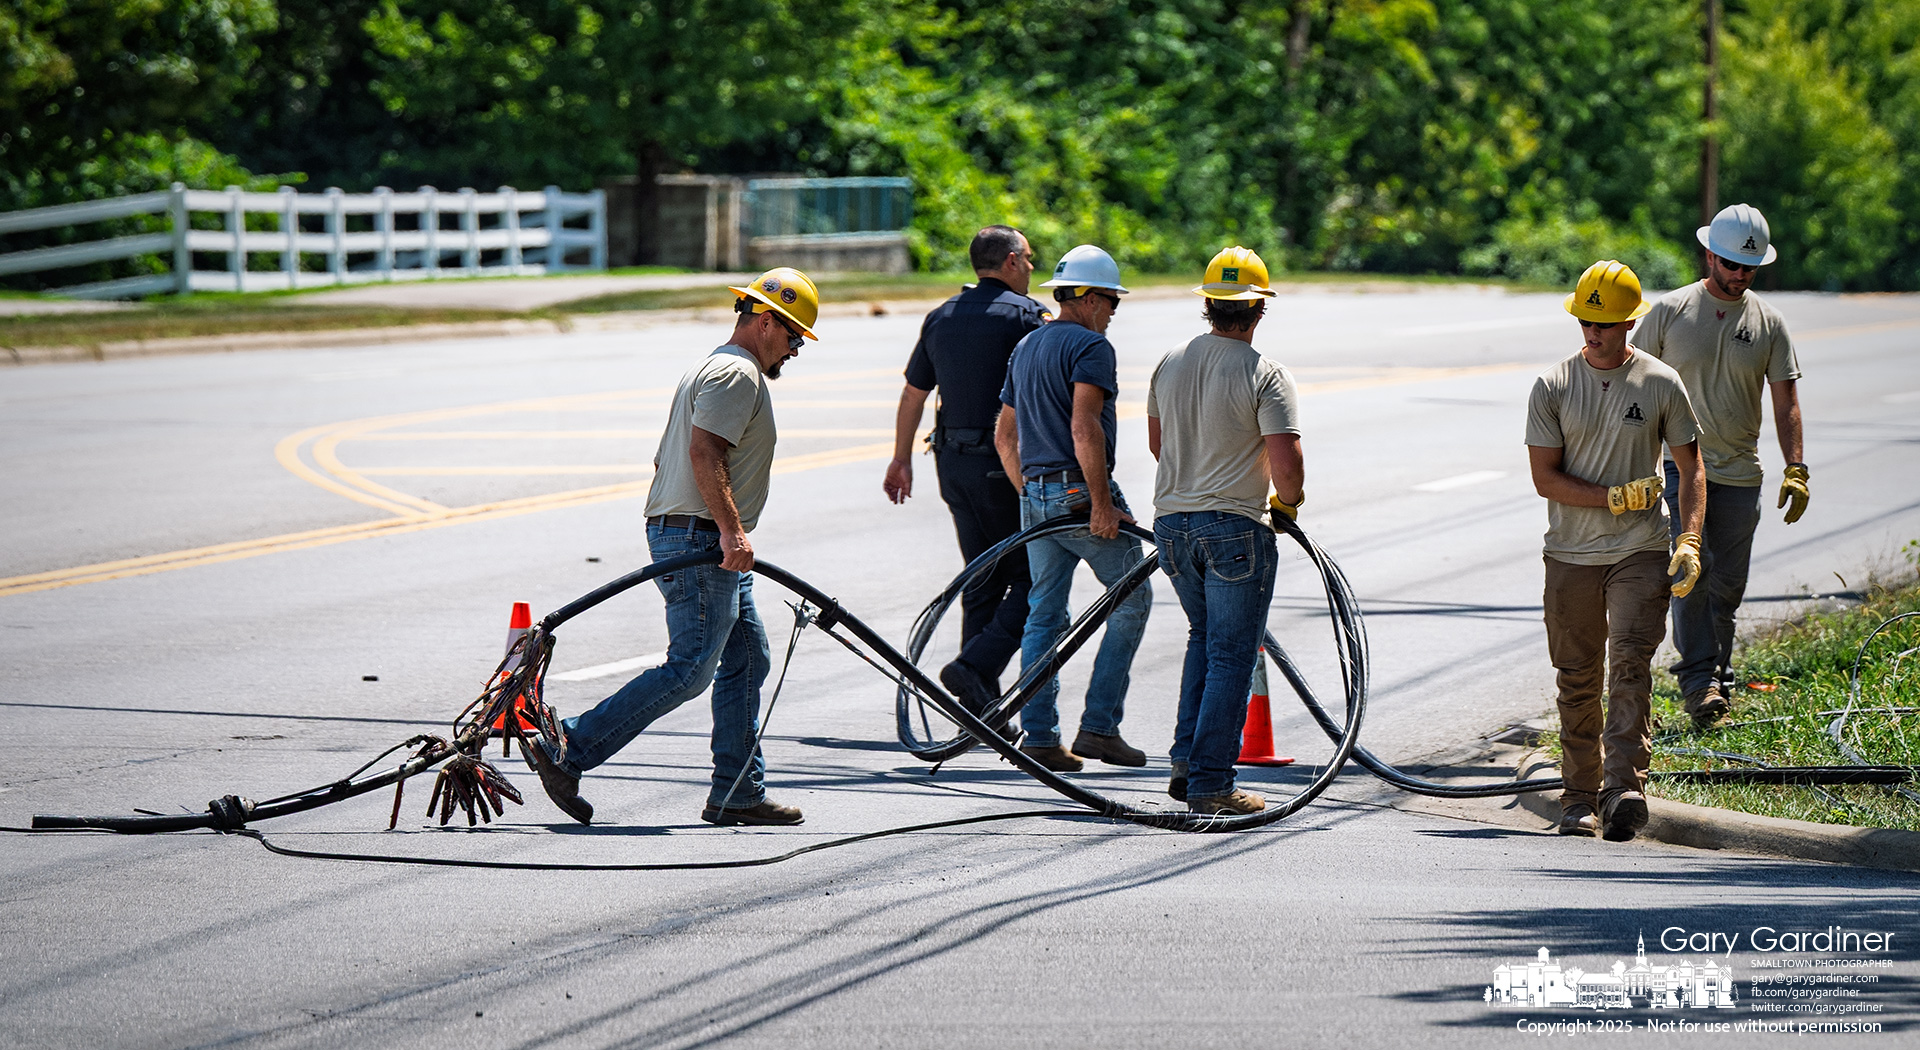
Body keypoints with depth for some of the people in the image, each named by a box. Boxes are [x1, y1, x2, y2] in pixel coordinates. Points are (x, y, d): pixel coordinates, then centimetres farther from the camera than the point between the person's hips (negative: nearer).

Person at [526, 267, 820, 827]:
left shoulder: (710, 369, 24)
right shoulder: (738, 372, -11)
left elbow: (667, 459, 27)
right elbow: (704, 451, -24)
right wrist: (731, 528, -29)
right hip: (701, 541, -11)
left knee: (748, 660, 10)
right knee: (690, 669, -13)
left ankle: (738, 792, 9)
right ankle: (568, 750, -13)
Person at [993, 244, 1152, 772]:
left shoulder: (1025, 348, 17)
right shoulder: (1090, 346, -11)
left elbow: (1004, 436, 20)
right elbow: (1085, 429, -23)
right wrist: (1102, 501, -22)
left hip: (1037, 497, 8)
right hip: (1080, 492, -8)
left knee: (1044, 614, 9)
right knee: (1132, 601, 5)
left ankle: (1039, 739, 6)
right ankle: (1099, 727, -1)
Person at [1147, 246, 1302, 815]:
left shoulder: (1170, 364, 5)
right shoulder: (1265, 375, -14)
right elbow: (1287, 462, -20)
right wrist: (1287, 501, 1)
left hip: (1172, 522, 6)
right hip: (1236, 529, -6)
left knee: (1204, 637, 23)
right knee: (1231, 656, 1)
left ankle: (1186, 760, 13)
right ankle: (1211, 782, -1)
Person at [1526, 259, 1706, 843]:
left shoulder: (1661, 385, 3)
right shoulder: (1553, 388, 2)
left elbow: (1691, 468, 8)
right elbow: (1545, 477, -2)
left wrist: (1690, 541, -5)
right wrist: (1614, 499, -13)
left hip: (1641, 553, -1)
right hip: (1571, 554, 1)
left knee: (1630, 667, -16)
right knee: (1578, 680, 6)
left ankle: (1624, 788, -24)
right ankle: (1580, 798, 15)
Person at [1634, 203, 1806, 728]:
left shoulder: (1767, 321, 6)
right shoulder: (1669, 311, 0)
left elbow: (1785, 402, 7)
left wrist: (1796, 469, -2)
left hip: (1739, 473, 3)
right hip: (1679, 465, -3)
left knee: (1728, 584, 5)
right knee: (1690, 569, -17)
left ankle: (1716, 677, 15)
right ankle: (1698, 677, -19)